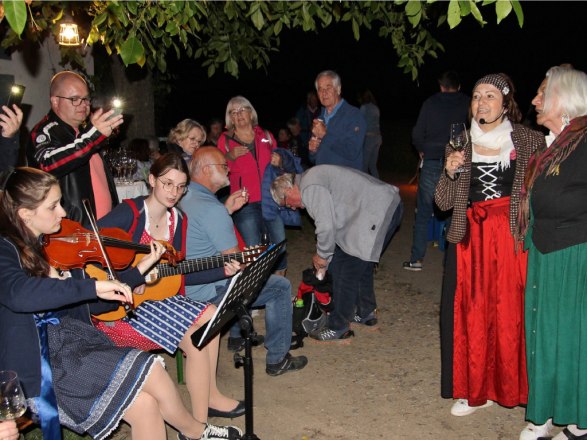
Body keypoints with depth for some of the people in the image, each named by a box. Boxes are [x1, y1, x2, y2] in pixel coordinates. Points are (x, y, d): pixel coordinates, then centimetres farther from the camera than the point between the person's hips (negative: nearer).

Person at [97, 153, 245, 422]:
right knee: (195, 339, -17)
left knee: (210, 315, -6)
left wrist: (223, 272, -2)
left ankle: (209, 395, 9)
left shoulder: (177, 220, 7)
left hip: (153, 296, 8)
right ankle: (198, 425, -3)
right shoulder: (130, 212, -14)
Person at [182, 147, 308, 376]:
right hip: (207, 292, -10)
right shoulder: (211, 208, -25)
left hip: (184, 283, 10)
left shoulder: (184, 197, 4)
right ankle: (277, 360, 8)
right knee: (281, 287, -1)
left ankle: (237, 336, 43)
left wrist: (226, 210, 11)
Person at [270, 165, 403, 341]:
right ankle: (366, 313, 37)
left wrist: (322, 255, -2)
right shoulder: (311, 179, 19)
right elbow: (333, 220, 25)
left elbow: (326, 227, -19)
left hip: (379, 212, -11)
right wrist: (325, 256, 25)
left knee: (348, 271, -5)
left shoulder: (310, 188, -14)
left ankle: (338, 327, 5)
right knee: (361, 264, 22)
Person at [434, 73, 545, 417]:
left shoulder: (529, 141, 1)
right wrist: (451, 172, -11)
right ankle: (476, 389, 21)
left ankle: (513, 387, 20)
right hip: (470, 240, 2)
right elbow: (443, 203, 6)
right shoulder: (459, 144, 8)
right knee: (470, 314, 5)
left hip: (514, 239, -2)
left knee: (512, 312, -1)